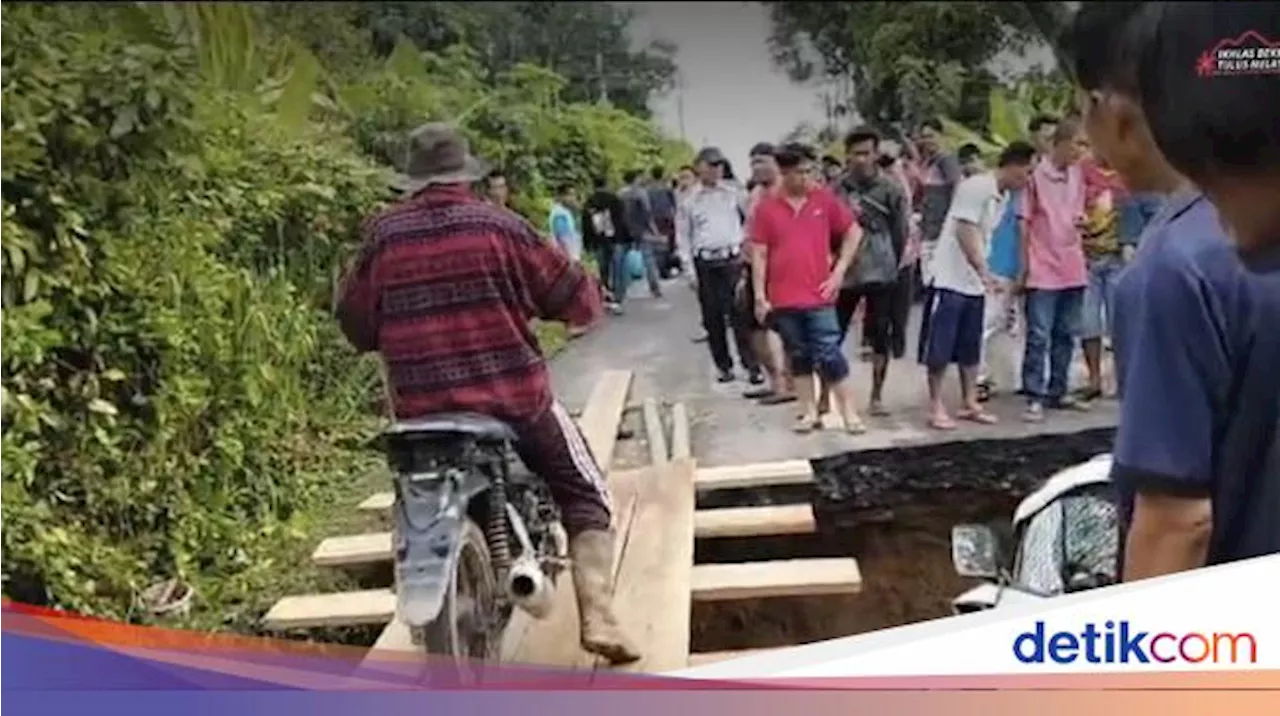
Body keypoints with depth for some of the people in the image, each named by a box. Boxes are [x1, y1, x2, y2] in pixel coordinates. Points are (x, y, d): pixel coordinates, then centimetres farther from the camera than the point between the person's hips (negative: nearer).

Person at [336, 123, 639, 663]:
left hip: (423, 410, 3)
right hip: (516, 398, -2)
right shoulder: (500, 226, -3)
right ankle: (597, 617, -2)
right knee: (585, 498, 13)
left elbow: (356, 323, 12)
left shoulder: (382, 236, 3)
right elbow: (578, 299, 1)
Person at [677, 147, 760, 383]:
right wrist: (688, 265, 1)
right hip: (705, 262, 1)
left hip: (733, 259, -1)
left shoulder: (734, 191, 3)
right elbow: (683, 234, 7)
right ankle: (723, 365, 17)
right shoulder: (689, 199, 3)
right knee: (712, 317, 5)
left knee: (739, 314, -6)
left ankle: (751, 365, 0)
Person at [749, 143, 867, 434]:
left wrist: (839, 270, 2)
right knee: (798, 356, 10)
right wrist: (760, 297, -5)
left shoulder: (825, 199, 0)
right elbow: (759, 255, -1)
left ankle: (850, 413, 6)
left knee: (829, 355, -2)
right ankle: (809, 412, 19)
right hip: (783, 299, 1)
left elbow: (854, 232, 9)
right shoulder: (766, 208, -2)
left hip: (819, 296, -1)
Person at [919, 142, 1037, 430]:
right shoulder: (977, 186, -15)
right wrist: (984, 271, -24)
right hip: (950, 279, -9)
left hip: (974, 283, 9)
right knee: (939, 346, -3)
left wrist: (983, 275, 16)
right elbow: (965, 232, -20)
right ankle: (936, 407, 5)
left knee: (970, 347, 12)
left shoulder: (1003, 196, 11)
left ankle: (970, 403, 20)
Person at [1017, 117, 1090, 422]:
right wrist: (1024, 265, -6)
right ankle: (1035, 397, 0)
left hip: (1072, 268, 7)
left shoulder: (1077, 173, 9)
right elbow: (1024, 222, -6)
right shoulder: (1036, 174, -10)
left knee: (1066, 335, 12)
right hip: (1043, 270, -6)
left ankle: (1057, 392, 21)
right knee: (1039, 336, -4)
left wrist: (1081, 220, -3)